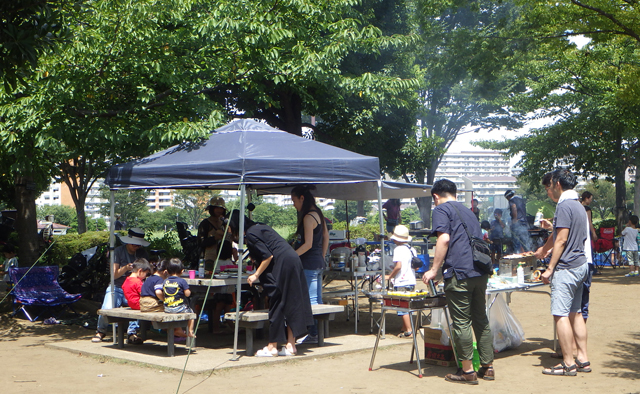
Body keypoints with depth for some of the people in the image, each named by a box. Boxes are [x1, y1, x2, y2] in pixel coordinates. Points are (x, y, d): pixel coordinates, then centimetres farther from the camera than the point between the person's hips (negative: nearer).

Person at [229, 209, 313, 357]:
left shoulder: (250, 234, -8)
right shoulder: (259, 227, 20)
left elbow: (268, 256, -15)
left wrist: (256, 275, -5)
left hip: (283, 265, -9)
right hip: (293, 261, 9)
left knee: (277, 305, -3)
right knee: (290, 304, 9)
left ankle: (272, 347, 3)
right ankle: (291, 345, 11)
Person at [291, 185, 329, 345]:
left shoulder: (308, 217, -15)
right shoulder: (318, 214, 13)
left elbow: (308, 244, -20)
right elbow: (326, 237, 19)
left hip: (309, 264, -10)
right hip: (318, 263, 10)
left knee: (311, 301, -6)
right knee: (317, 300, 11)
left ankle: (313, 334, -4)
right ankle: (318, 333, 14)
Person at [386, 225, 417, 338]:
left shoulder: (398, 249, -12)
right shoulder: (412, 249, 10)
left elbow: (398, 266, -22)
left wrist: (389, 276, -11)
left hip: (401, 283, -8)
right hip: (411, 281, 8)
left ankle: (409, 331, -5)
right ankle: (404, 329, 23)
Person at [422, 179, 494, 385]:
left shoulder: (441, 209, 1)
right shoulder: (468, 211, 24)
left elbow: (444, 239, -14)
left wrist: (434, 270, -9)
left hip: (459, 272, -8)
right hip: (481, 271, 8)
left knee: (461, 323, -1)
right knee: (481, 319, 14)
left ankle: (467, 371, 3)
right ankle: (488, 367, 19)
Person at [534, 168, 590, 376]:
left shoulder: (564, 206, -14)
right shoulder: (578, 205, 16)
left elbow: (562, 240, -18)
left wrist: (550, 268, -16)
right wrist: (553, 227, 31)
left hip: (566, 267, -10)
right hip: (580, 265, 10)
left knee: (560, 314, -6)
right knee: (575, 313, 13)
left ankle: (568, 364, -4)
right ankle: (583, 359, 16)